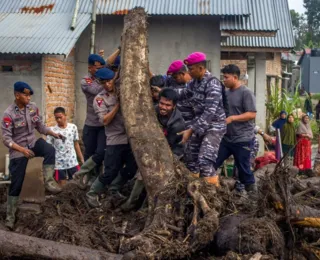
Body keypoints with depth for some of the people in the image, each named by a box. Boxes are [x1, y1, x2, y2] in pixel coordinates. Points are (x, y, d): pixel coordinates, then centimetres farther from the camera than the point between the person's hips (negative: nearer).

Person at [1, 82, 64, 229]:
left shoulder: (33, 107, -3)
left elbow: (40, 127, 8)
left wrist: (54, 134, -7)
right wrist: (22, 149, -33)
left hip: (33, 143, 4)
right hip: (18, 150, -4)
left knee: (50, 150, -30)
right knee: (16, 184, 0)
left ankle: (48, 182, -20)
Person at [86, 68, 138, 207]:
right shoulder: (99, 99, -2)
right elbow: (105, 120, -13)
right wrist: (118, 104, -16)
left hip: (131, 138, 4)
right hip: (115, 141, -4)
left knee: (132, 170, 7)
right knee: (110, 172, -2)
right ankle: (92, 193, 18)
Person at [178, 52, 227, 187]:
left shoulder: (213, 84, -20)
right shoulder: (194, 82, 6)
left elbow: (209, 112, -26)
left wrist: (190, 130, -26)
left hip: (214, 126, -8)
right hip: (200, 125, 9)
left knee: (204, 161, -18)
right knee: (190, 158, 12)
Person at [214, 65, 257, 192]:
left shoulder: (246, 92, -12)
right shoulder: (226, 93, 11)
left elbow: (252, 114, -18)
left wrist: (232, 118, -24)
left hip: (243, 139, -7)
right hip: (227, 138, 7)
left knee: (243, 168, 2)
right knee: (213, 163, 8)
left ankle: (251, 190, 18)